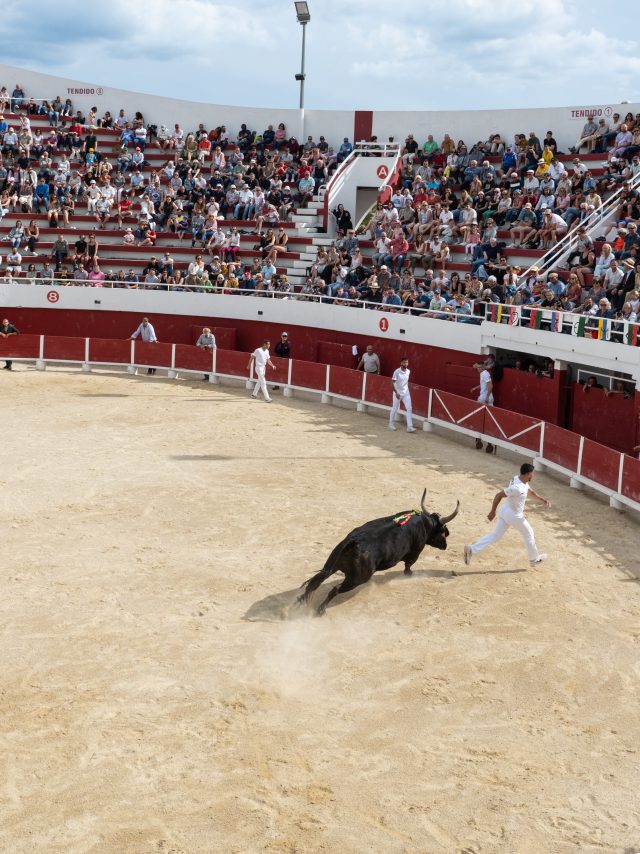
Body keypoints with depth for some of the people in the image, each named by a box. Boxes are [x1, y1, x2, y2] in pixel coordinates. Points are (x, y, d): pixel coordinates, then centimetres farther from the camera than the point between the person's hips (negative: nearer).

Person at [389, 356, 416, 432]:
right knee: (394, 409, 8)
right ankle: (391, 424, 27)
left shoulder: (408, 371, 1)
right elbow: (392, 383, -16)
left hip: (406, 393, 4)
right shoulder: (397, 372, -16)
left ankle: (409, 427, -9)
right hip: (397, 393, -4)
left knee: (409, 409, -7)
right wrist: (396, 392, -22)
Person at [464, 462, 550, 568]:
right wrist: (493, 511, -21)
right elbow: (499, 495, -29)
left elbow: (531, 492, 14)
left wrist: (543, 500, 3)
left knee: (495, 535, 13)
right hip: (515, 517, -8)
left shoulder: (519, 480, -3)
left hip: (505, 512, 8)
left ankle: (472, 549, 3)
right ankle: (534, 559, 37)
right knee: (529, 534, 16)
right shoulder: (518, 488, -32)